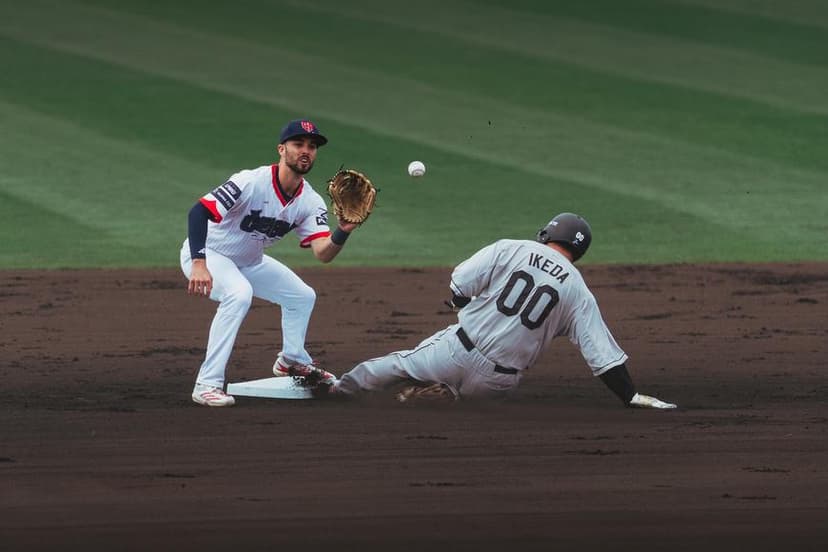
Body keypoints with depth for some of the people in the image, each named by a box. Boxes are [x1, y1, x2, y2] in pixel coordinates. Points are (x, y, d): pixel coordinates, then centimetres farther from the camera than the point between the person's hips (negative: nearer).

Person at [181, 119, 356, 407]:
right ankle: (207, 385, -33)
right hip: (207, 254, -8)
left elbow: (323, 253, -20)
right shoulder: (251, 182, -31)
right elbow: (199, 211, -37)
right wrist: (198, 264, -48)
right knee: (239, 293, -35)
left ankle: (292, 361, 41)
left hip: (249, 262, 8)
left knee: (303, 296, 13)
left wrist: (343, 231, -42)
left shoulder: (311, 202, -10)